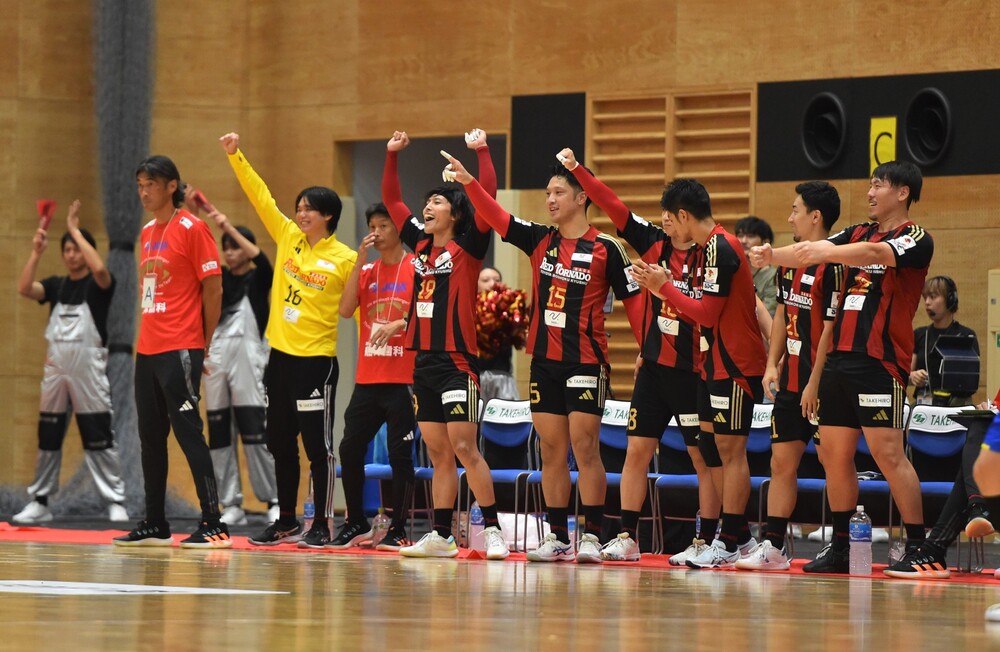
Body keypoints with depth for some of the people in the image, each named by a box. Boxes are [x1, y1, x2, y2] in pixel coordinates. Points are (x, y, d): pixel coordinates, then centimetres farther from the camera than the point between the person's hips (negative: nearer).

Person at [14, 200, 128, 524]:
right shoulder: (55, 285, 11)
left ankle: (115, 503, -4)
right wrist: (36, 252, -11)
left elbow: (99, 268, -25)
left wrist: (75, 231, -19)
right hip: (56, 365, 5)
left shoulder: (98, 285, -2)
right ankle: (39, 501, 15)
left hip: (88, 367, -5)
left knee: (98, 436, -6)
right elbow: (25, 289, -5)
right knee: (48, 436, 9)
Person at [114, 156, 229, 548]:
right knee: (150, 437, 10)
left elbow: (213, 288, -8)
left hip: (180, 351, -8)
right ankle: (155, 525, 17)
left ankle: (213, 525, -9)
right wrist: (147, 335, 13)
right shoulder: (147, 233, 16)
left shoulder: (191, 229, -8)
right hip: (147, 350, 8)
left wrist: (203, 343, -5)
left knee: (188, 432, -10)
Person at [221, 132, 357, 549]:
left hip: (316, 359, -6)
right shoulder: (288, 238, 8)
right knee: (281, 443, 11)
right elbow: (260, 196, 10)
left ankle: (322, 526, 1)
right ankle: (286, 522, 19)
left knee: (318, 444, -4)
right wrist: (236, 156, 5)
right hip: (281, 354, 6)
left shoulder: (345, 259, -6)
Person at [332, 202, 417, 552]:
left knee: (400, 453, -4)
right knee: (350, 448, 3)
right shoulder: (366, 271, 13)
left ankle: (398, 529, 3)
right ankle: (356, 523, 16)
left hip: (403, 378, -5)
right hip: (367, 377, 5)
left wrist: (402, 323, -21)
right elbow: (346, 309, -1)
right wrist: (360, 261, -4)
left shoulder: (416, 268, -1)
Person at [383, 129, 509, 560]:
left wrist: (482, 151, -17)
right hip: (424, 360, 7)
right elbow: (390, 200, 21)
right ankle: (441, 536, 11)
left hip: (457, 360, -7)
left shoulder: (467, 247, -3)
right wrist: (392, 154, 15)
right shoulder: (420, 245, 14)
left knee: (464, 447, -10)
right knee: (437, 453, 9)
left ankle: (492, 529, -7)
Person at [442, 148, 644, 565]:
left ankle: (592, 536, -3)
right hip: (544, 359, 5)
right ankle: (557, 537, 11)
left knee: (585, 447, -6)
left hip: (586, 361, -5)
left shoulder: (605, 249, -4)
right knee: (551, 450, 6)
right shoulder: (540, 241, 8)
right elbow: (495, 217, -1)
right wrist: (468, 182, -16)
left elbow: (633, 299, -1)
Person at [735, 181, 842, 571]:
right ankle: (772, 546, 12)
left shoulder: (832, 265, -14)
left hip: (820, 384, -9)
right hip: (790, 379, 9)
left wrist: (815, 383, -18)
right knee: (782, 461, 8)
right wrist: (772, 365, 11)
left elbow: (831, 328, -17)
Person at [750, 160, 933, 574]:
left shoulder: (916, 240, -5)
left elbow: (874, 253, -25)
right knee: (834, 454, 7)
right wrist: (772, 255, -15)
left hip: (881, 362, -7)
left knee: (887, 453, -11)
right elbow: (812, 252, 5)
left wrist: (825, 252, -38)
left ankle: (918, 546, -6)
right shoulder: (857, 234, 18)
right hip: (839, 360, 7)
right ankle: (840, 548, 15)